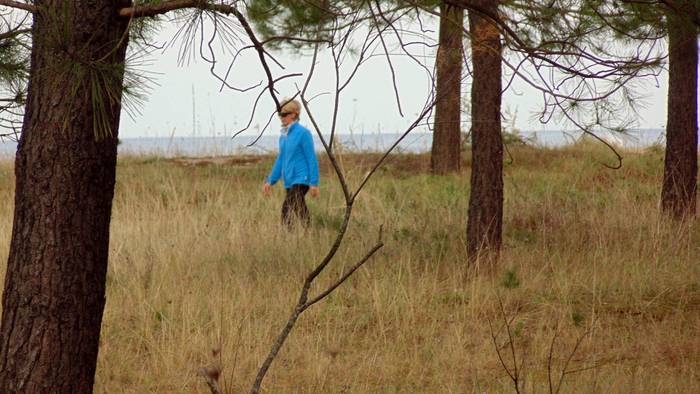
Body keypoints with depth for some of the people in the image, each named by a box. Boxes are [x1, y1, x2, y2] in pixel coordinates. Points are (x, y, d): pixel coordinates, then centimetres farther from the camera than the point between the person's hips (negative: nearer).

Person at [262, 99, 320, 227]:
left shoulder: (303, 133, -10)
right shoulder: (283, 136, 12)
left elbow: (312, 159, -11)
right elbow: (280, 160, 21)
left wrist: (314, 183, -14)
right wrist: (270, 181, 18)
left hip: (301, 180, -8)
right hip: (289, 181, 8)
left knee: (287, 209, -19)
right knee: (301, 212, 9)